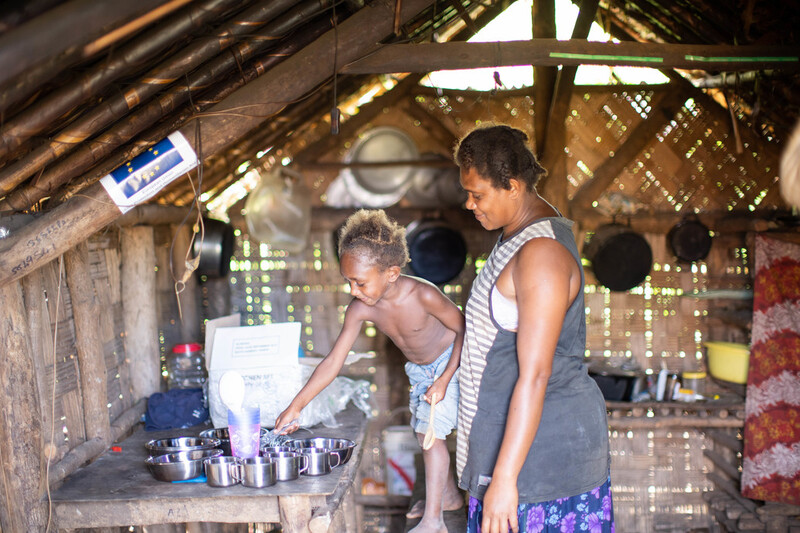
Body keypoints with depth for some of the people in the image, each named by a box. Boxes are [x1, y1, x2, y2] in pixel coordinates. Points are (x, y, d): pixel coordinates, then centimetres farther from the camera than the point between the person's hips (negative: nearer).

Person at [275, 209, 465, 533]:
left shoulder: (423, 295, -36)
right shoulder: (360, 309, -22)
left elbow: (464, 329, -21)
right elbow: (333, 361, -21)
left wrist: (444, 379, -25)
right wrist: (296, 406, -25)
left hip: (450, 362, -6)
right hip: (419, 369, 7)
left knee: (431, 433, -12)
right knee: (424, 432, 17)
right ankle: (449, 496, 40)